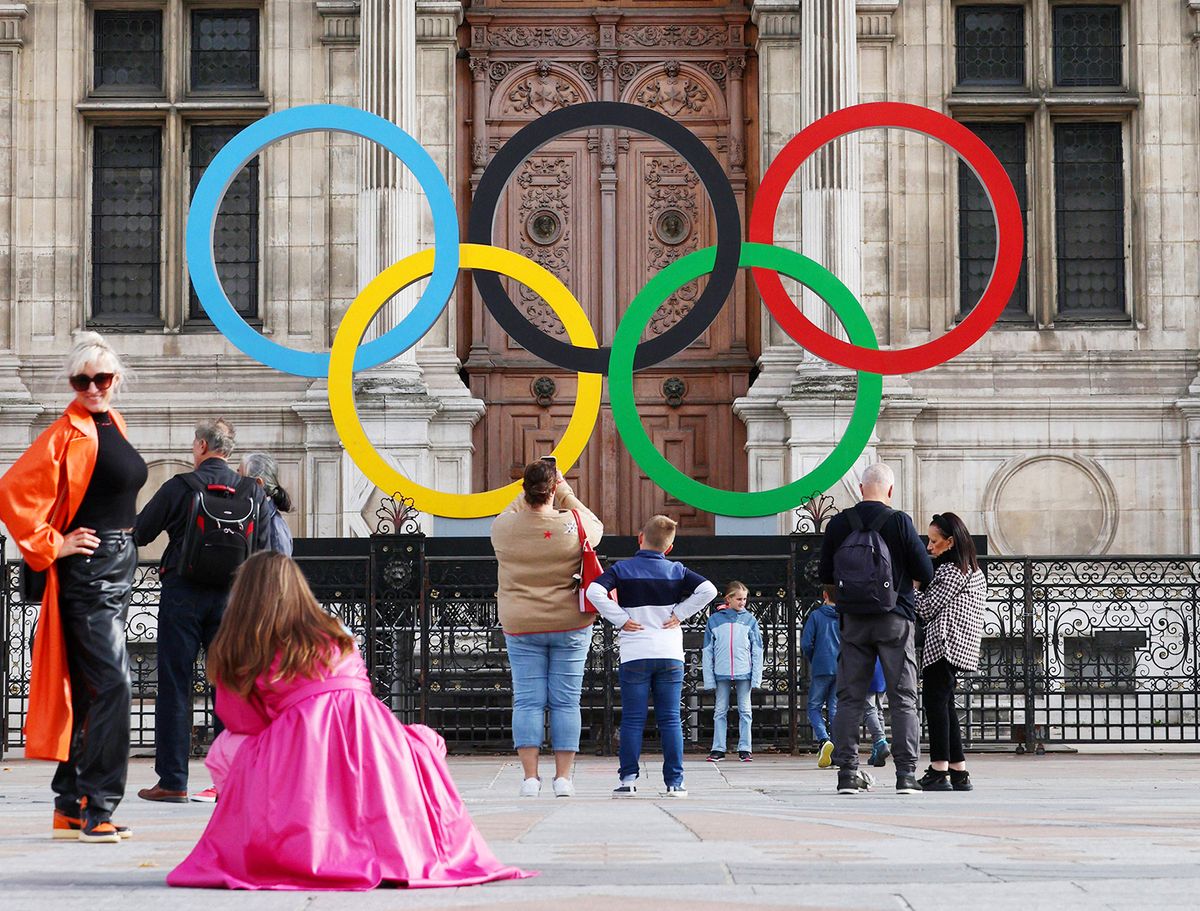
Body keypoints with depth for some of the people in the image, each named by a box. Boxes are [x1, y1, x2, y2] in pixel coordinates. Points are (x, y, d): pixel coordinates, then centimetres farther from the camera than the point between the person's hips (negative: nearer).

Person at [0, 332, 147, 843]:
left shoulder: (113, 424, 13)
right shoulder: (67, 434, -12)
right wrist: (51, 546, -14)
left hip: (119, 565, 9)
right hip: (88, 569, -9)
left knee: (89, 689, 12)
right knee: (113, 683, -14)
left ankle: (70, 808, 18)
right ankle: (97, 811, -11)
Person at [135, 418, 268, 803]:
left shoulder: (179, 487, -6)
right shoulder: (254, 492, 3)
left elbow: (139, 534, 2)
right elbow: (261, 549, 7)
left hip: (182, 592, -3)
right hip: (231, 595, 3)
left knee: (175, 685, 2)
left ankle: (172, 781, 2)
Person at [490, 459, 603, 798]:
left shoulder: (504, 527, -7)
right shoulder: (574, 525, -10)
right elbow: (596, 526, 15)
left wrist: (528, 493, 19)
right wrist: (565, 491, 17)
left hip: (521, 626, 1)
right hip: (570, 624, -1)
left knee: (528, 700, 2)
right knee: (565, 701, 4)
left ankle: (530, 776, -4)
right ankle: (563, 777, 3)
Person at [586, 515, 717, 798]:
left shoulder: (622, 568, 2)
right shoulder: (677, 571, 6)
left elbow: (594, 592, -13)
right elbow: (708, 589, -5)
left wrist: (620, 619, -6)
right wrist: (679, 614, 0)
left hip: (634, 656, -1)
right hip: (670, 655, 1)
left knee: (632, 719, 2)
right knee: (670, 719, 4)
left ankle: (628, 779, -2)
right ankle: (674, 782, 3)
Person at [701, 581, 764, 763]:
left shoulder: (750, 619, 3)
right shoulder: (714, 619, 1)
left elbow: (757, 650, 3)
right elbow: (707, 651, 3)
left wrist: (756, 676, -4)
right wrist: (709, 678, -2)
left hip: (744, 673, 0)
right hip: (721, 673, 0)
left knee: (745, 711, 4)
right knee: (720, 711, 5)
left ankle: (745, 748, 10)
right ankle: (718, 749, 10)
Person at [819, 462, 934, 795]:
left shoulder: (838, 524, 0)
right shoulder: (898, 521, -7)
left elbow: (825, 575, 8)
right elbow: (925, 572, -5)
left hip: (853, 620, 2)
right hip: (894, 619, -2)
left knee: (849, 697, 7)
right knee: (903, 698, 3)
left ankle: (847, 771, 4)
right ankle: (906, 774, -1)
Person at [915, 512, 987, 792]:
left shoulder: (951, 570, -9)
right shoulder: (972, 570, 20)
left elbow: (927, 608, -9)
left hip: (944, 643, -10)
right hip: (959, 647, 10)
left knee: (935, 701, -10)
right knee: (945, 703, 11)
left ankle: (939, 771, -14)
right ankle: (959, 774, 11)